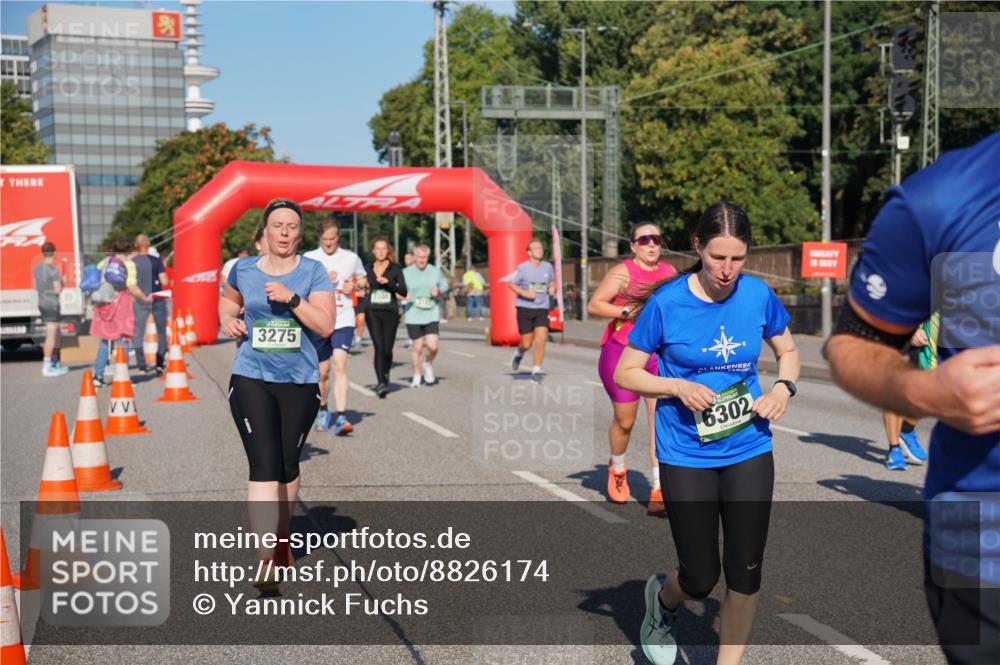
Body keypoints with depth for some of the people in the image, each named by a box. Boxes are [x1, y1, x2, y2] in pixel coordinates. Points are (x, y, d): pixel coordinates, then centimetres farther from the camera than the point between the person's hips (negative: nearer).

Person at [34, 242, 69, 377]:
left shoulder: (37, 268, 9)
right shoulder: (54, 270, -15)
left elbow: (36, 287, 16)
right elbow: (58, 290, -16)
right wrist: (62, 282, 1)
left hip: (42, 303, 9)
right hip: (52, 304, -9)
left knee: (55, 334, 18)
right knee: (51, 336, -6)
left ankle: (55, 364, 25)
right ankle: (46, 367, -7)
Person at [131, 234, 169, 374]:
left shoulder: (131, 262, -3)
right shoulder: (156, 261, -8)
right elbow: (165, 282, -11)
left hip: (140, 301, 1)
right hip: (157, 300, -1)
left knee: (138, 334, 8)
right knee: (161, 332, 12)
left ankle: (141, 365, 3)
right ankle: (160, 363, 9)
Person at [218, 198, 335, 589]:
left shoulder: (313, 271, -1)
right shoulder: (243, 269, 5)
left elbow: (325, 326, -10)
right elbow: (228, 299, 27)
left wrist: (291, 298, -21)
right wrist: (227, 318, 6)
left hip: (300, 382, 1)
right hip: (251, 379, 0)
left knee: (288, 467, 11)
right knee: (264, 466, -13)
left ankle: (282, 537, 36)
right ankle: (266, 561, -16)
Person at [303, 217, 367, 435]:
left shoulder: (351, 258, 6)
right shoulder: (309, 258, 3)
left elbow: (362, 279, 22)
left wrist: (354, 286, 0)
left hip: (343, 321, -1)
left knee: (340, 364, -19)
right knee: (322, 371, 10)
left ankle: (341, 417, -23)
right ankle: (323, 411, 35)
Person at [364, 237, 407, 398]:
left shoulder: (396, 268, 3)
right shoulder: (367, 268, 9)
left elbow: (403, 292, -5)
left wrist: (388, 282, -16)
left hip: (390, 312, 0)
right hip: (372, 312, 0)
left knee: (387, 349, 3)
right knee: (379, 347, -13)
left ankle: (385, 376, 31)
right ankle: (381, 383, -15)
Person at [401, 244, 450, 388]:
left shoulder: (436, 271, 7)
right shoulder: (406, 273, 2)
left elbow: (444, 289, 16)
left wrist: (438, 292, -7)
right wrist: (403, 296, -16)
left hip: (431, 315, 1)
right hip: (413, 316, -1)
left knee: (432, 346, -10)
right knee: (418, 347, 2)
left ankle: (428, 364, 22)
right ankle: (417, 374, 22)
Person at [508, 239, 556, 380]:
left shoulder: (548, 267, 4)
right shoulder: (522, 267, -7)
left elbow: (552, 280, 23)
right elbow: (511, 284, -1)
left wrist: (552, 288, 1)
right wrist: (525, 293, -15)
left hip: (542, 309, 2)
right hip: (525, 309, -2)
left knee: (541, 338, -15)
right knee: (527, 343, 1)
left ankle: (536, 369, -3)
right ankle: (519, 352, 38)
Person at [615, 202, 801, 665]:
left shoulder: (758, 295, -4)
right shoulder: (665, 302, -13)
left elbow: (788, 351, 13)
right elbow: (625, 373, -5)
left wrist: (783, 388, -7)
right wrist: (679, 387, -20)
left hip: (749, 450, 3)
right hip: (687, 455, -2)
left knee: (745, 573, 3)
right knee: (701, 578, 3)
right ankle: (662, 599, 40)